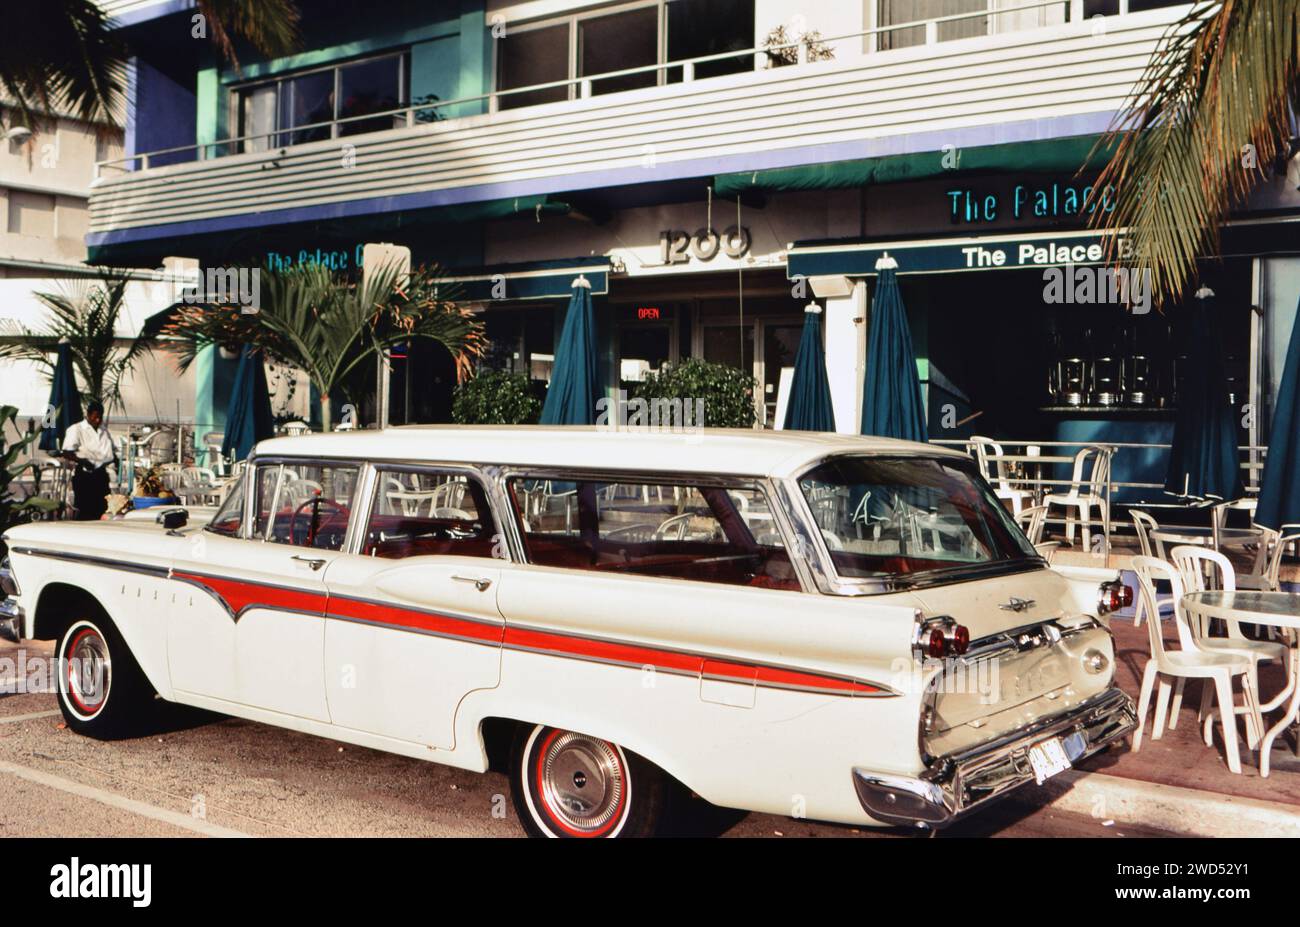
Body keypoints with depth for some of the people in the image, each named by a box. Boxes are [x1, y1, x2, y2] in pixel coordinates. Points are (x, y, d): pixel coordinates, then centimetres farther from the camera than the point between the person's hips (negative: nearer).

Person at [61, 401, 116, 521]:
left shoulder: (104, 430, 17)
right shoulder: (76, 429, -2)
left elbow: (112, 452, 26)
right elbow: (66, 453, -10)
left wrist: (117, 462, 6)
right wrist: (81, 460, -26)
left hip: (102, 474, 6)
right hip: (85, 475, -6)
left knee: (102, 510, 6)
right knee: (85, 512, -8)